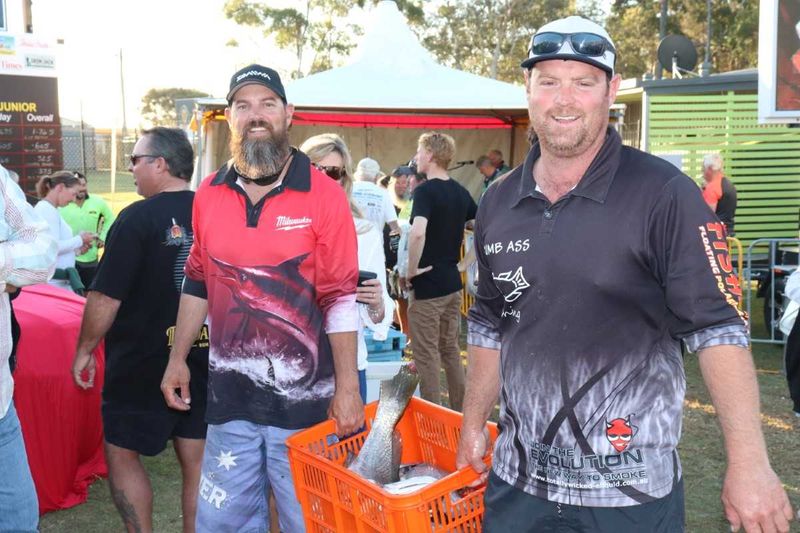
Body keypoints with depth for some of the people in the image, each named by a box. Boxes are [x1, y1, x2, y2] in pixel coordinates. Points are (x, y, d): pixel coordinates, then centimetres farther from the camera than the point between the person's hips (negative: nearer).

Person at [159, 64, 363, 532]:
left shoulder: (324, 195, -9)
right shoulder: (209, 194, 4)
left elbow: (341, 298, -9)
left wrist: (347, 388, -11)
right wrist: (178, 358, 13)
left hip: (303, 397, -4)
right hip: (229, 394, 4)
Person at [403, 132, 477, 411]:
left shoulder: (425, 191, -16)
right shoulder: (461, 192, 8)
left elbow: (418, 233, -33)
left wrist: (411, 270, -20)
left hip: (427, 286, -8)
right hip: (453, 283, 8)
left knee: (427, 355, 3)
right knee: (451, 349, 18)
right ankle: (461, 412, 27)